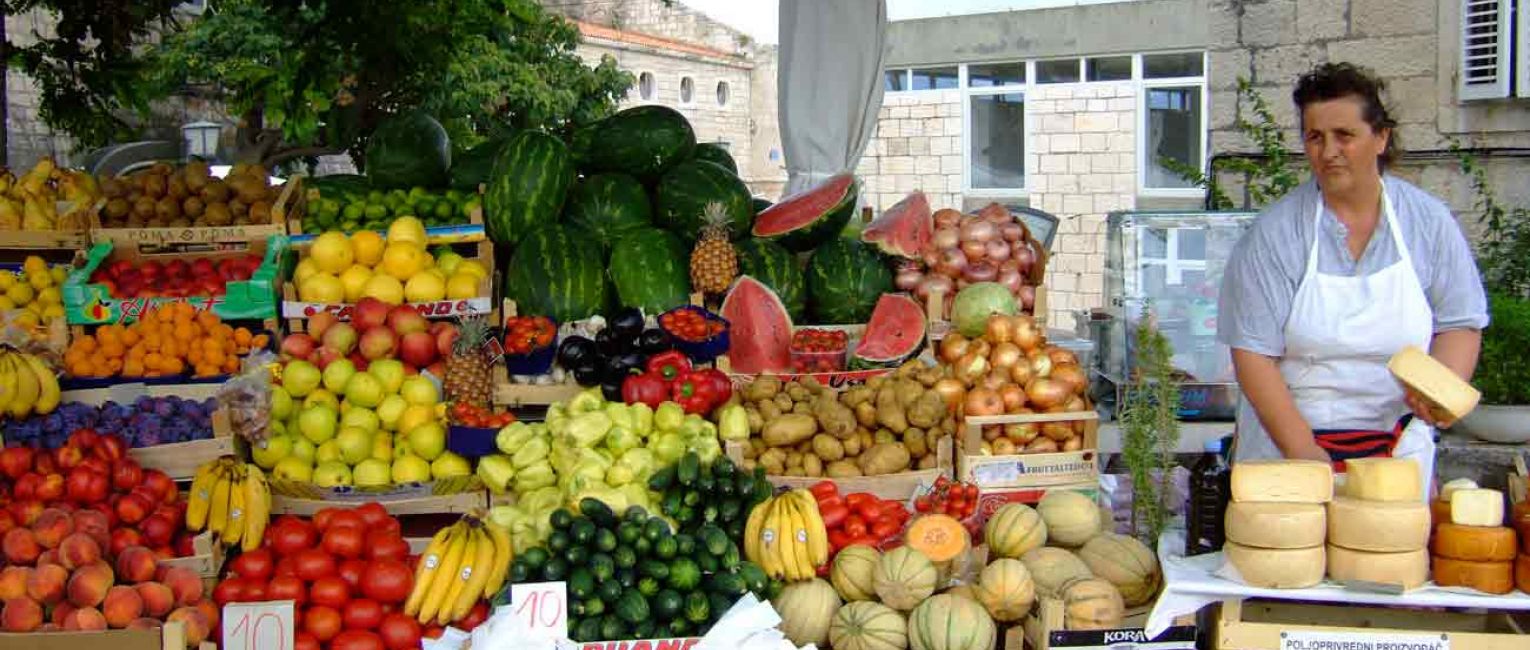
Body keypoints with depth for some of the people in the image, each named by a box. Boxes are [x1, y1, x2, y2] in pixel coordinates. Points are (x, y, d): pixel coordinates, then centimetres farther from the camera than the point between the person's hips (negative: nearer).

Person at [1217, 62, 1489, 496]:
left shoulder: (1428, 221, 1)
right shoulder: (1274, 233, -8)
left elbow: (1460, 324, 6)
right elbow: (1253, 352, -12)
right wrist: (1302, 451, -19)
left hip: (1400, 449, 2)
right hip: (1287, 447, -2)